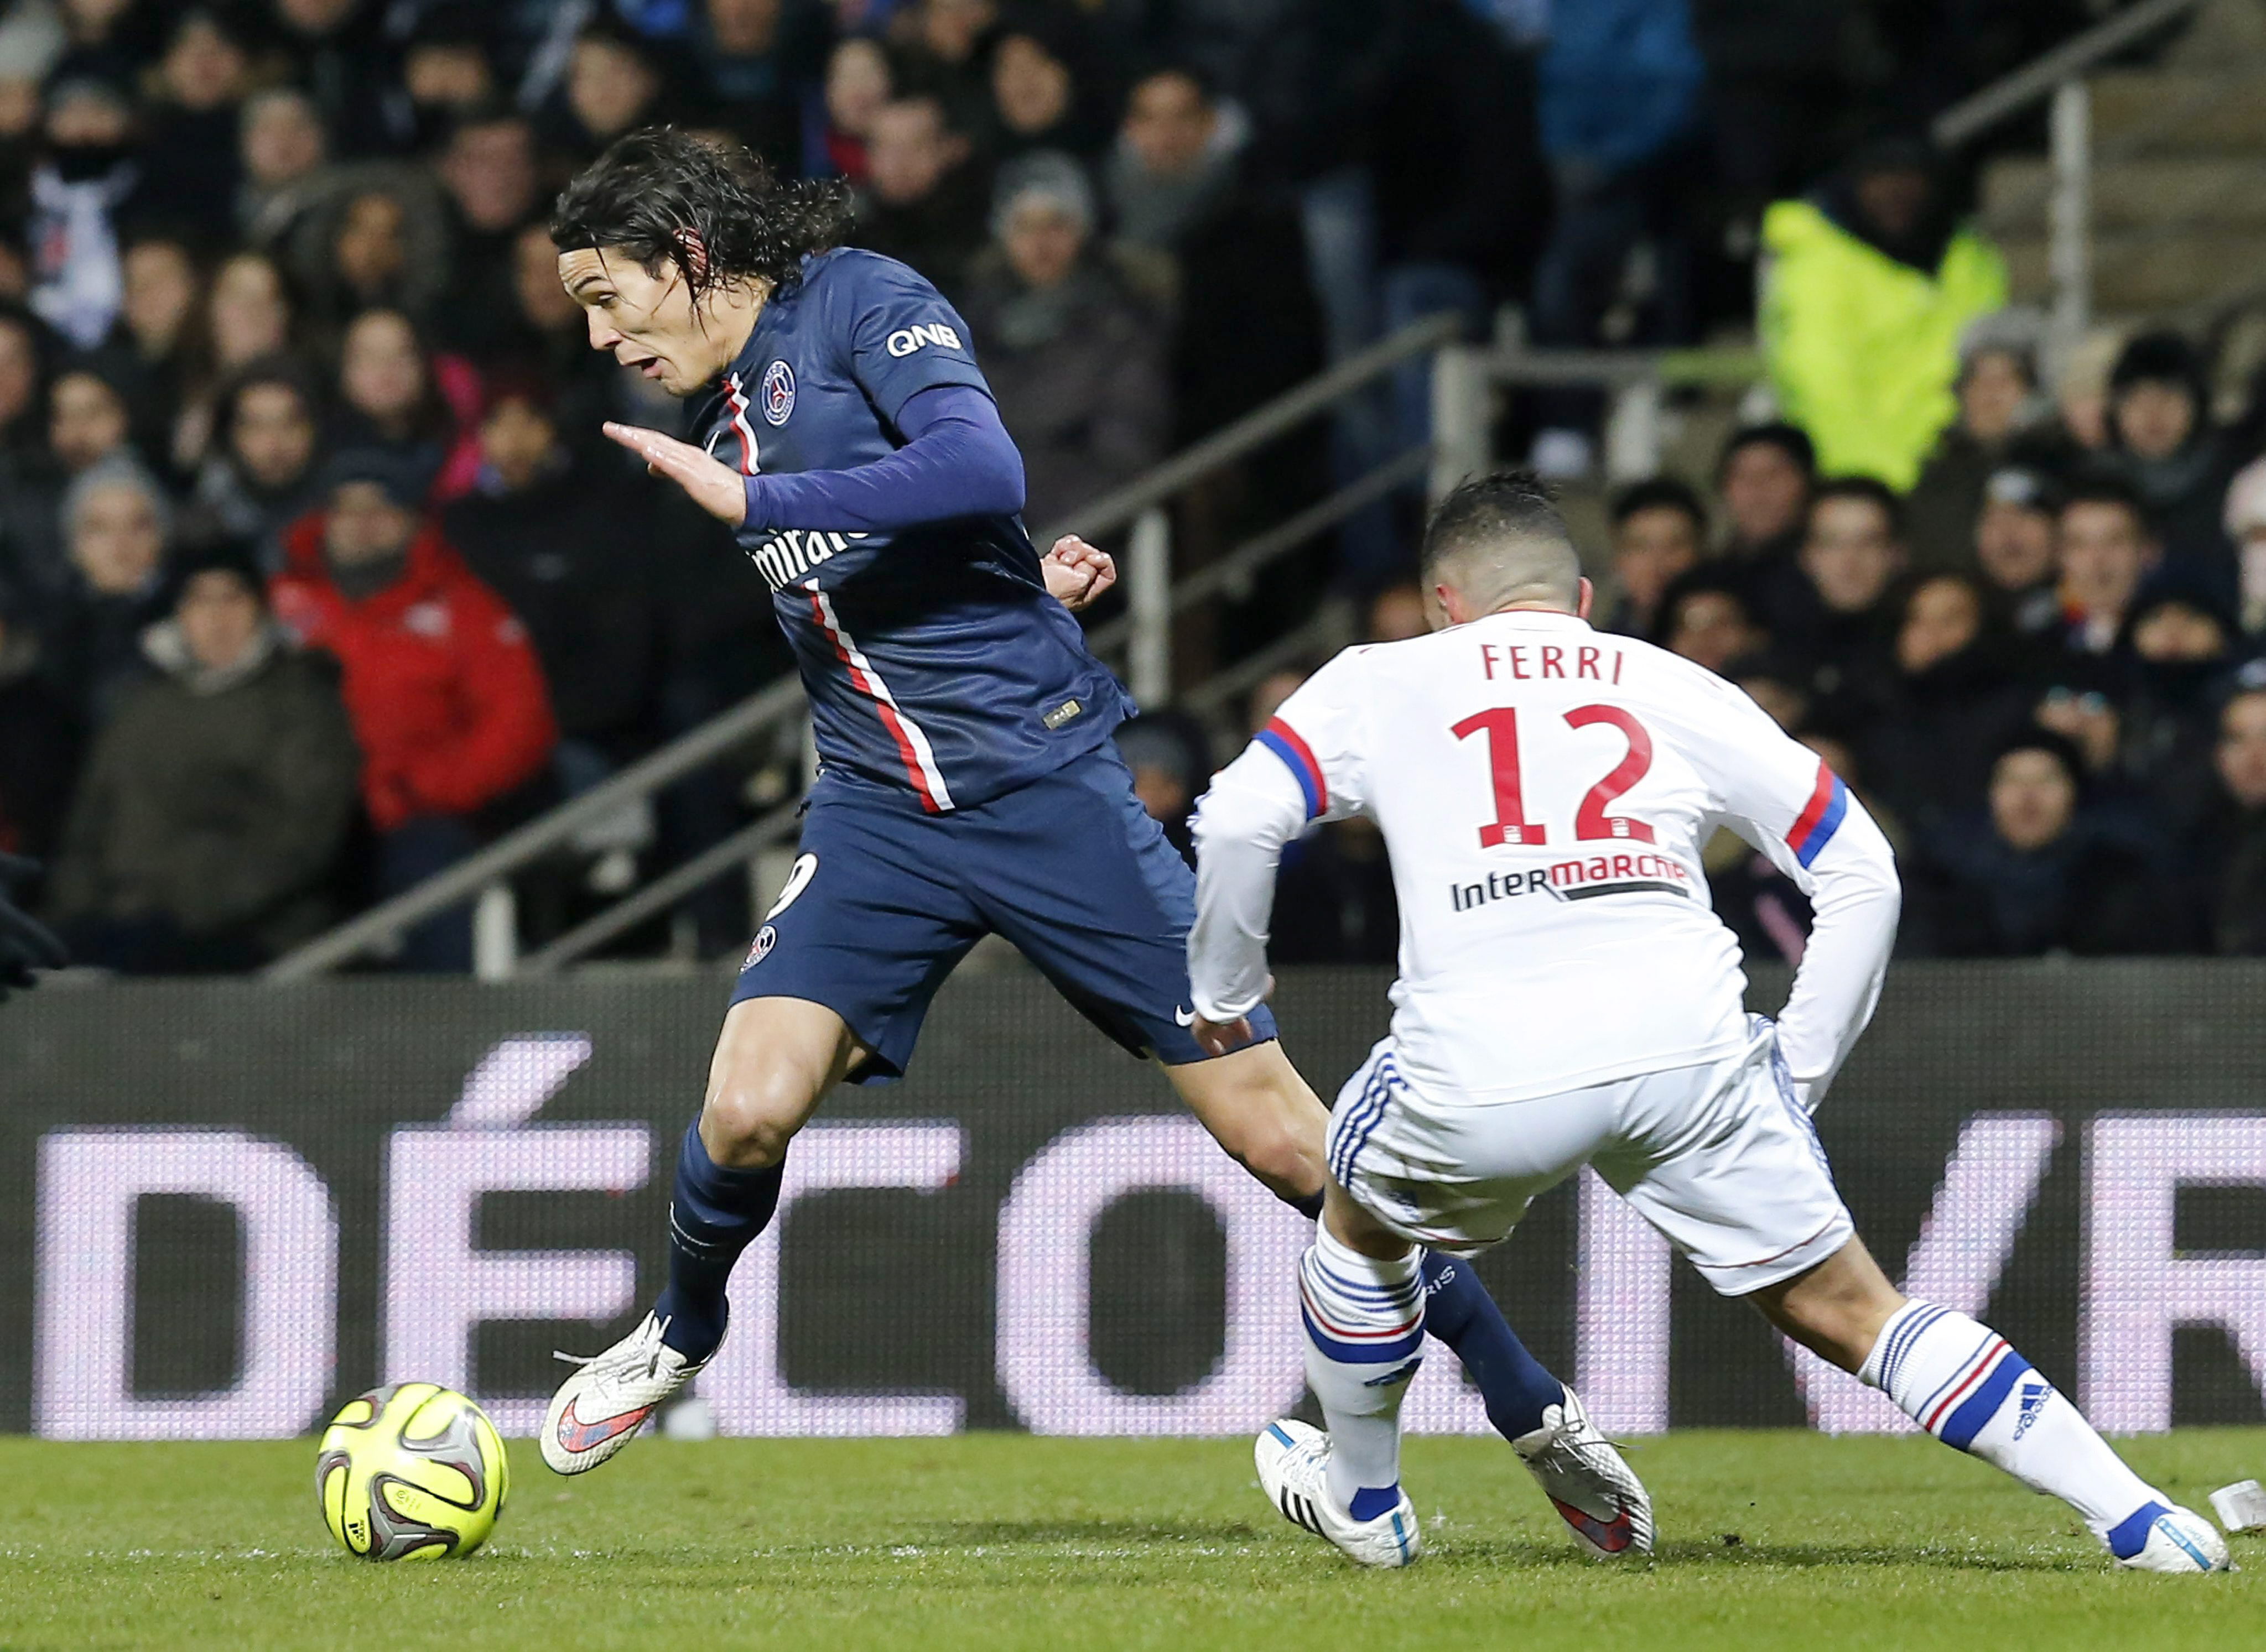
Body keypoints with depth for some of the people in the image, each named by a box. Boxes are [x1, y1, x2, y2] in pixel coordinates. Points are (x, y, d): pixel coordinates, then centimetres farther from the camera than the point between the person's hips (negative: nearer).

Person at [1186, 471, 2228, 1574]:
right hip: (1689, 1044, 1)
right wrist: (1800, 1072, 27)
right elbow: (1862, 873, 21)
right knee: (1843, 1309, 10)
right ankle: (2134, 1517, 2)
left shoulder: (1381, 684, 19)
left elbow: (1238, 821, 5)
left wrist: (1224, 995, 20)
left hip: (1484, 1067, -1)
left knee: (1362, 1226, 31)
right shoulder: (1681, 692, 24)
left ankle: (1362, 1501, 47)